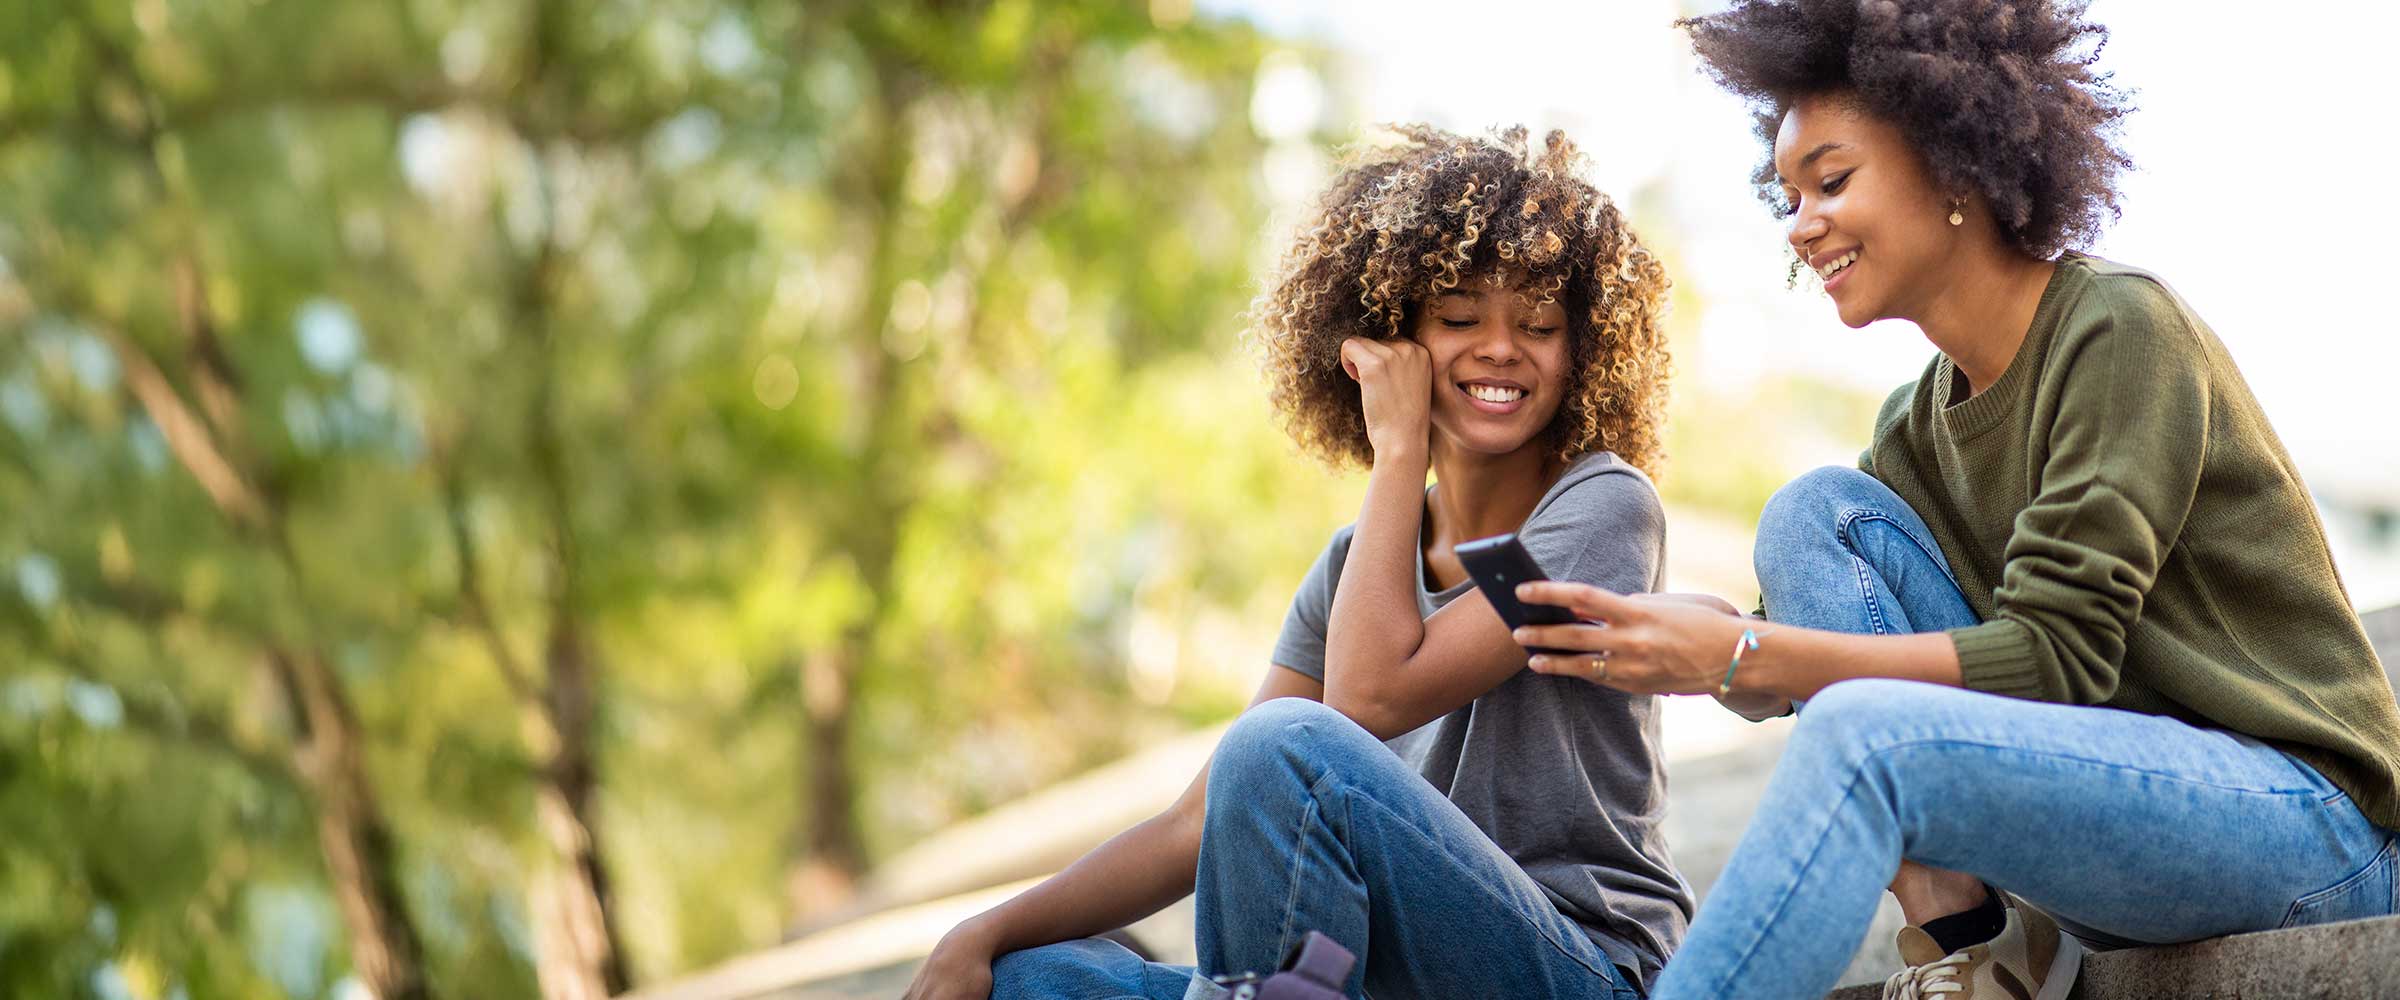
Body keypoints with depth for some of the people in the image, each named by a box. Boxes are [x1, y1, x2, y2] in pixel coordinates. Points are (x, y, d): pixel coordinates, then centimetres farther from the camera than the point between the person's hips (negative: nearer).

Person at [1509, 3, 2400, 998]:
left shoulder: (2118, 326, -12)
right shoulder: (1923, 422, 11)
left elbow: (2052, 656, -19)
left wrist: (1738, 653, -24)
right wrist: (1659, 646, -13)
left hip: (2308, 820, -8)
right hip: (2117, 792, 8)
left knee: (1868, 732, -32)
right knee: (1815, 509, -2)